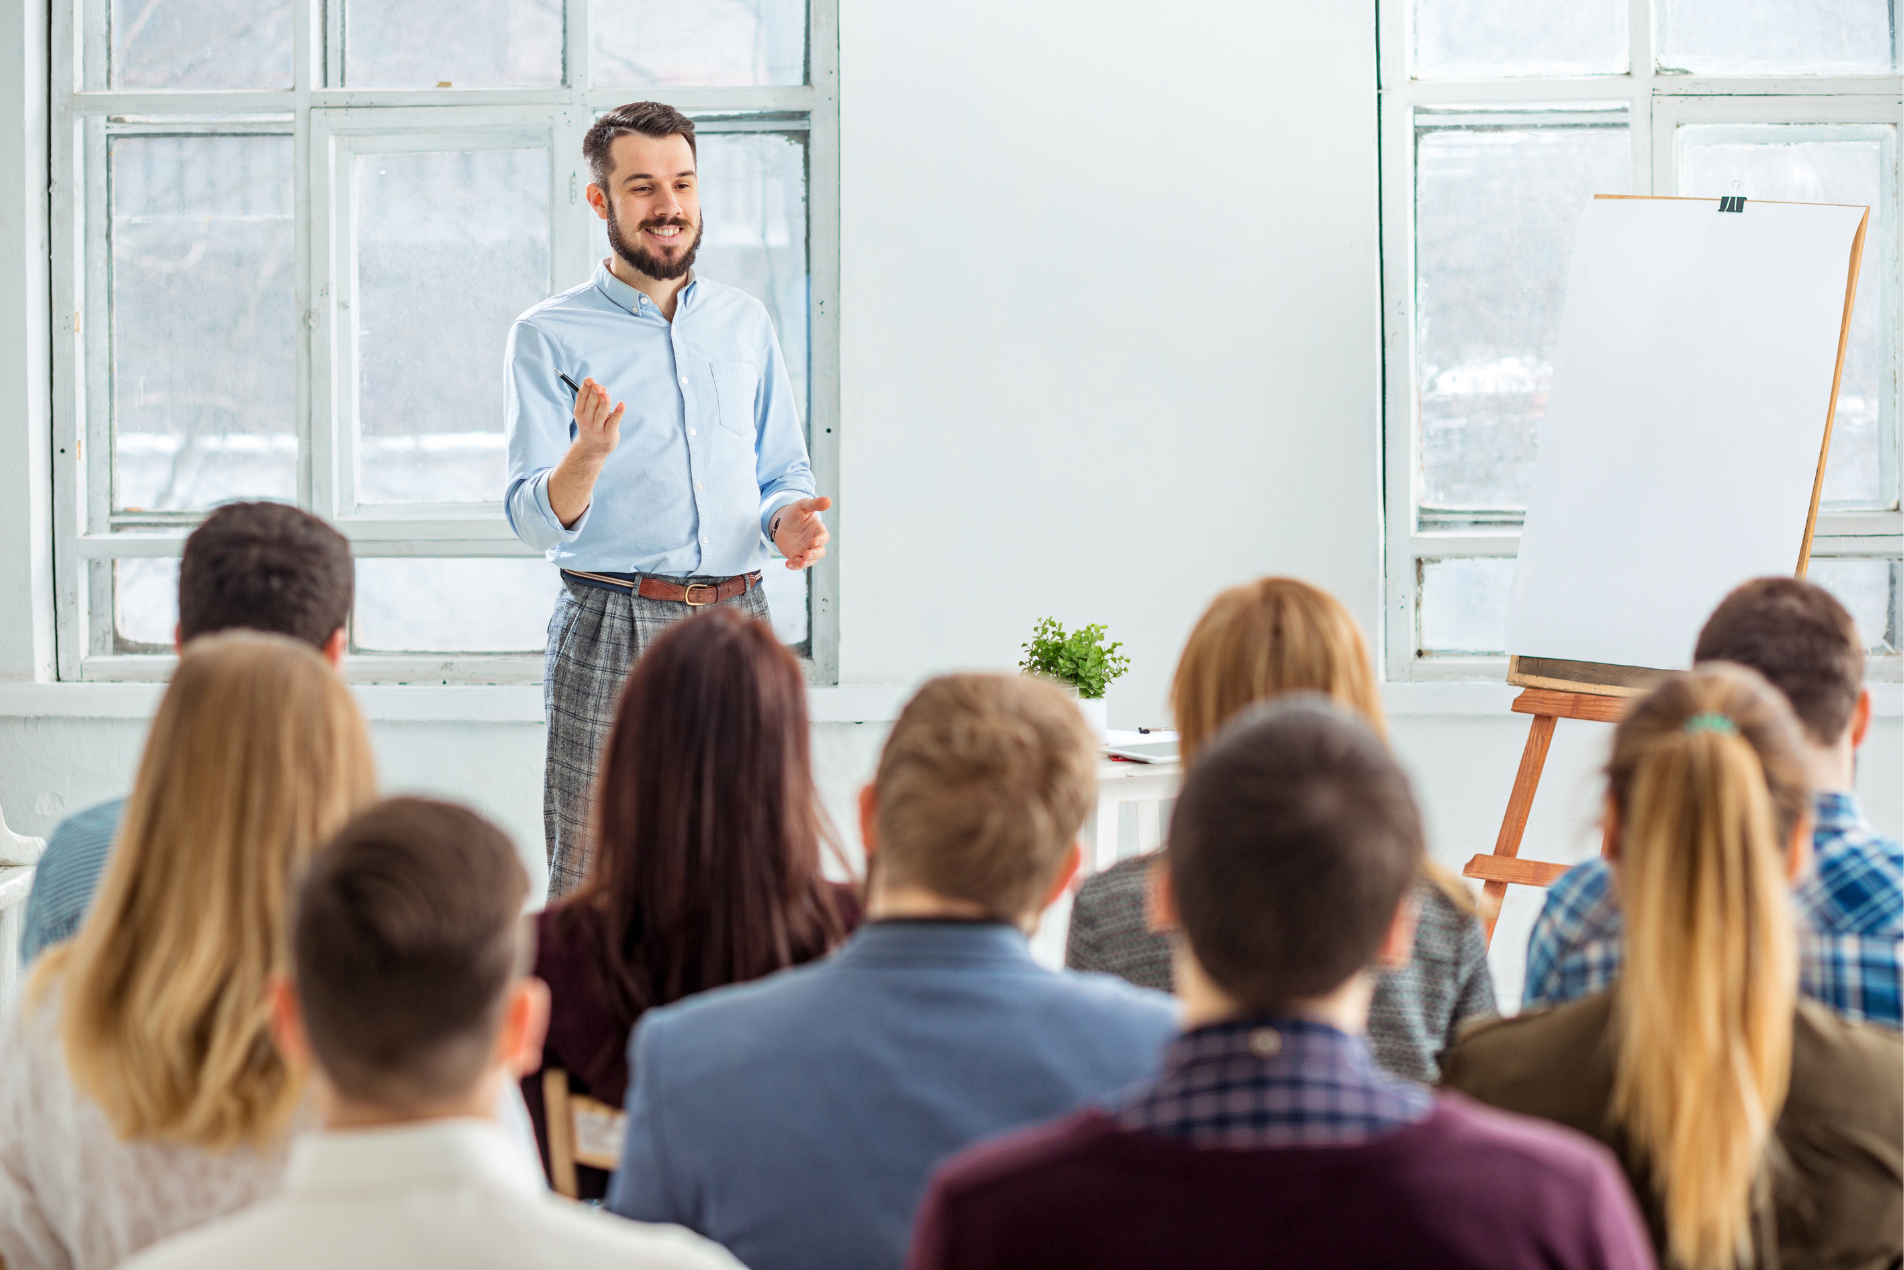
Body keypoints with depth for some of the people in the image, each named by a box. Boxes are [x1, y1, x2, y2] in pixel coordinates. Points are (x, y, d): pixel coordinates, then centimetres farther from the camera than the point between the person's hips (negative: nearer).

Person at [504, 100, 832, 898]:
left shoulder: (745, 322, 15)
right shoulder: (549, 337, 2)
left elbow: (784, 472, 21)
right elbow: (533, 520, -3)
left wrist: (787, 520, -2)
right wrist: (588, 456, -24)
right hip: (611, 629, -3)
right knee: (591, 888, -7)